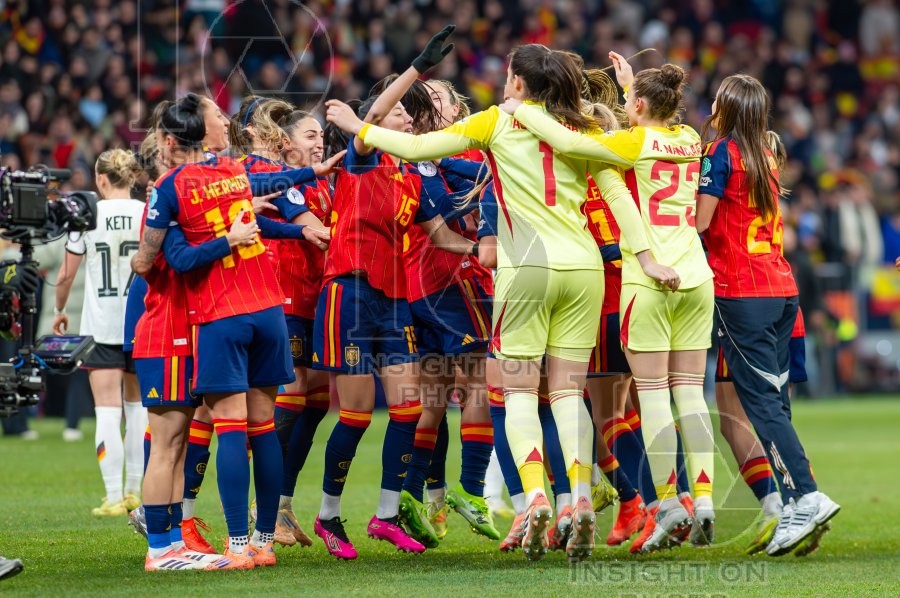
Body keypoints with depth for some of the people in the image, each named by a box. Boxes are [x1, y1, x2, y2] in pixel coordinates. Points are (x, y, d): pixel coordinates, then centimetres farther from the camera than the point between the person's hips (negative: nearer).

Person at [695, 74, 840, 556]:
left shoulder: (722, 150, -6)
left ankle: (805, 496, -21)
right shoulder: (766, 156, 15)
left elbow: (701, 221, -10)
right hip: (782, 287, 7)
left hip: (741, 292, -7)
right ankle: (794, 510, 3)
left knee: (761, 400, -9)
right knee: (774, 399, 7)